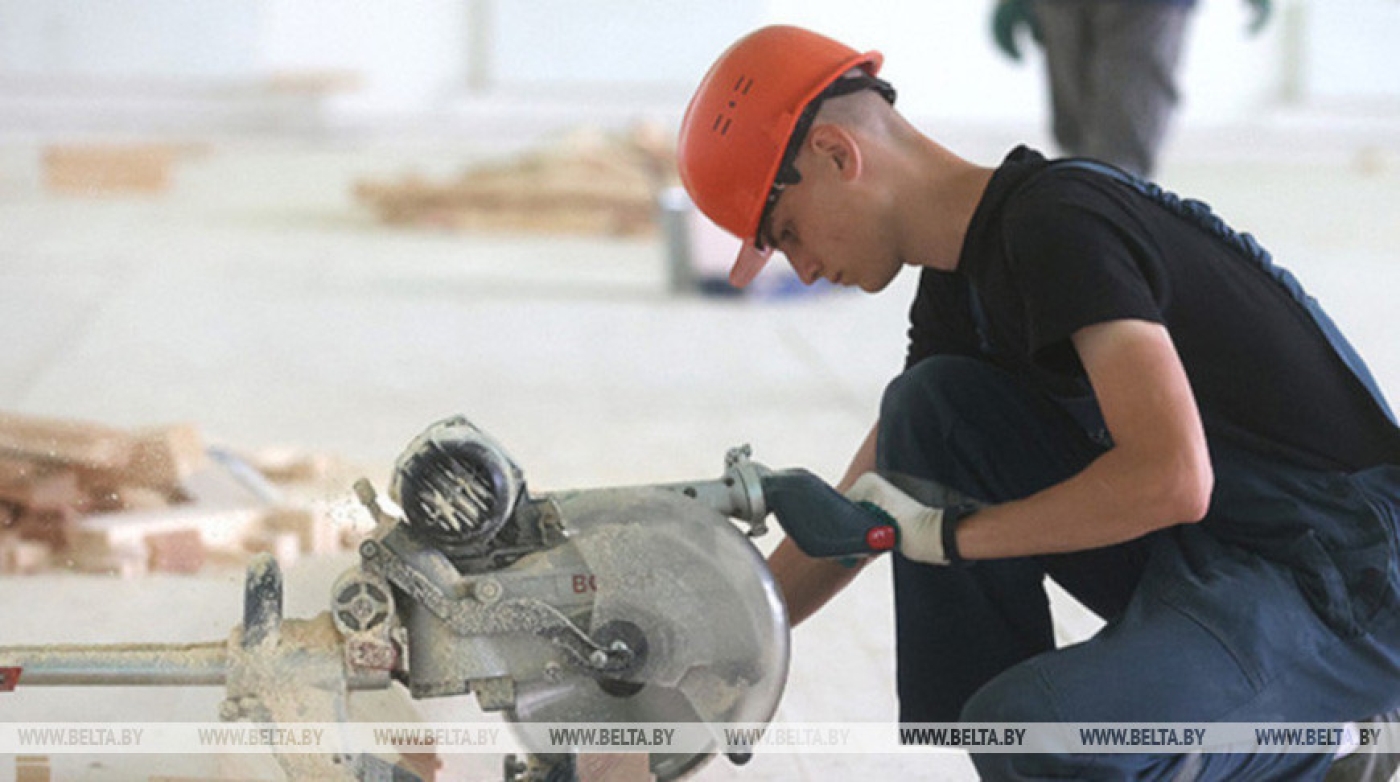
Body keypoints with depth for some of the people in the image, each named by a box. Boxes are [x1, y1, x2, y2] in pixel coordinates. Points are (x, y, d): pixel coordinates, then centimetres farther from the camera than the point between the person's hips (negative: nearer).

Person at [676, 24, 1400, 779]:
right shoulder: (959, 283, 10)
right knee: (931, 407, 2)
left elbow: (1172, 478, -29)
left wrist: (948, 532, -17)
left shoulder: (1060, 223, -20)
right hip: (1206, 566, 9)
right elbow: (868, 506, 21)